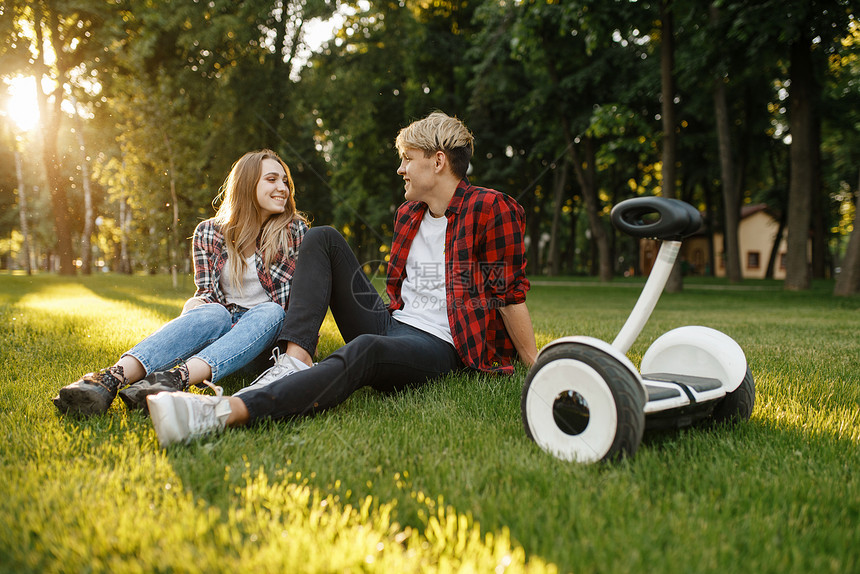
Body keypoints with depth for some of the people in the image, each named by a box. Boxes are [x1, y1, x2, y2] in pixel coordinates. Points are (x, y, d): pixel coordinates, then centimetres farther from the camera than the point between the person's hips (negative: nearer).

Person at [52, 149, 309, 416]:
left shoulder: (296, 230, 2)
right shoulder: (208, 233, 6)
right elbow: (206, 292, 5)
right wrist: (195, 305, -19)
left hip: (270, 333, 0)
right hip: (223, 322, 1)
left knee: (270, 312, -36)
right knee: (212, 312, -35)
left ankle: (176, 378, -60)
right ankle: (112, 377, -60)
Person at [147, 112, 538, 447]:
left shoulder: (491, 210, -8)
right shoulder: (408, 213, 15)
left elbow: (510, 294, -7)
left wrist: (539, 369, -7)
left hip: (436, 350, -8)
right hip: (388, 323, 8)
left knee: (365, 349, -43)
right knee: (322, 239, -1)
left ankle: (223, 413, -62)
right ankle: (296, 360, -22)